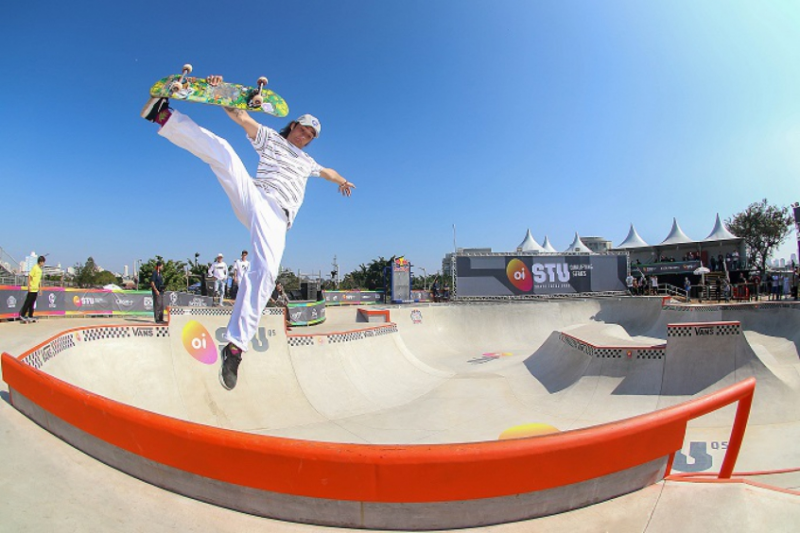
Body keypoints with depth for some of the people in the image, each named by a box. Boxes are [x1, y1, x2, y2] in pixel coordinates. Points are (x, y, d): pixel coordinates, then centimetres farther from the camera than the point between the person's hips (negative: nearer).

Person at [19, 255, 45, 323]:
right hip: (32, 289, -8)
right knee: (28, 303, -3)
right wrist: (29, 286, -18)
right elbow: (29, 277, -16)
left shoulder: (40, 269, 12)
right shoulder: (34, 268, -12)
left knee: (32, 304, 10)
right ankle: (22, 316, 3)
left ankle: (30, 317, 15)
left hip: (36, 289, 8)